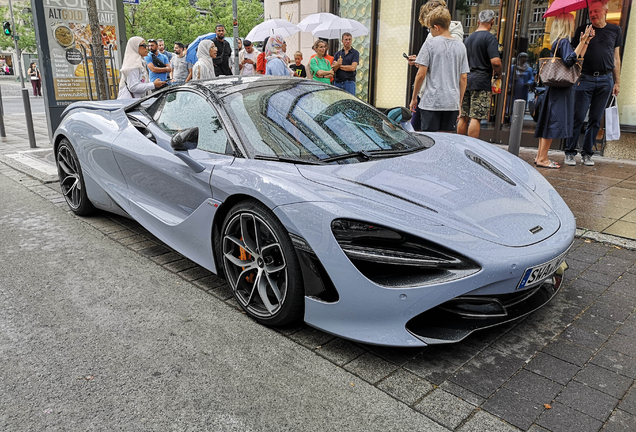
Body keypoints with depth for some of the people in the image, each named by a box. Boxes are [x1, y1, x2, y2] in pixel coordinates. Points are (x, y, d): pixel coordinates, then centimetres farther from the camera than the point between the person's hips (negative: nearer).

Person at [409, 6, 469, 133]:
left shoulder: (430, 43, -4)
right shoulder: (460, 46, 9)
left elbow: (421, 74, -7)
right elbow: (463, 78, 9)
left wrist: (414, 98, 2)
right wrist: (460, 103, 16)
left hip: (431, 102, -4)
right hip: (452, 103, 4)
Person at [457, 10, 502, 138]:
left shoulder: (468, 38, 17)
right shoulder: (489, 38, -7)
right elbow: (495, 61, -17)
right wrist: (498, 74, 1)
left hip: (465, 80, 7)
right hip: (481, 82, -7)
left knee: (464, 117, 9)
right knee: (476, 118, -8)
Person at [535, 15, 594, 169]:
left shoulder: (559, 42, 16)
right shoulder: (564, 42, -11)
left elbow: (578, 58, 20)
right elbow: (570, 61, -25)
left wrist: (586, 41, 20)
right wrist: (582, 42, -19)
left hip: (557, 87, 10)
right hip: (561, 88, -10)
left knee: (548, 121, 9)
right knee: (555, 121, -8)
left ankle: (540, 156, 12)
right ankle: (542, 159, -7)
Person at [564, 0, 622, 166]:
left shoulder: (615, 30, 12)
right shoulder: (583, 30, 5)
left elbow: (616, 58, 14)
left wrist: (617, 82, 12)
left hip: (605, 80, 2)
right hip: (585, 78, -2)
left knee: (595, 119, 4)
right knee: (578, 117, -5)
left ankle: (587, 153, 11)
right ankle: (570, 152, 3)